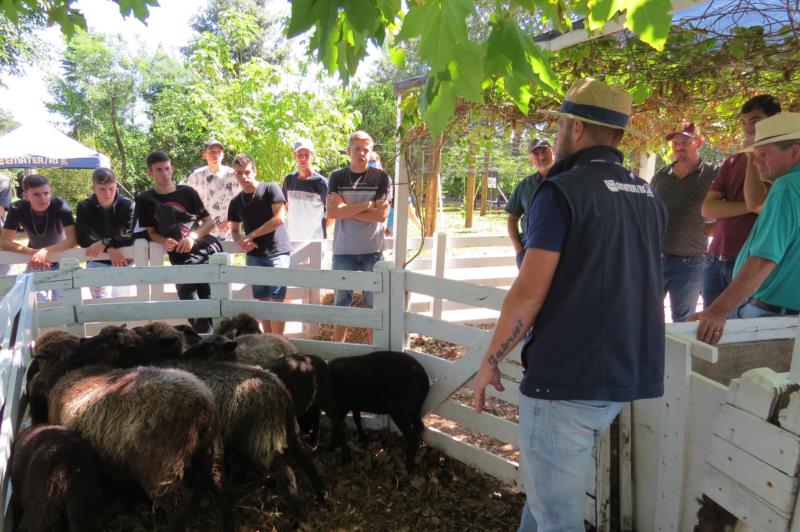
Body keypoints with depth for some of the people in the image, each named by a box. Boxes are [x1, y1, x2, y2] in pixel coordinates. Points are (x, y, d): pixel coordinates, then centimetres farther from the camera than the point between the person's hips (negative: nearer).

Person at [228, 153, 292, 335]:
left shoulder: (270, 189, -6)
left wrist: (252, 235, -9)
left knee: (276, 301, -7)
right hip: (254, 256, 5)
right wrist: (241, 242, -7)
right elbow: (234, 230, 16)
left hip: (277, 253, -5)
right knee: (263, 302, 9)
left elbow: (279, 219, -13)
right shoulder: (236, 202, 9)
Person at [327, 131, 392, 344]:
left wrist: (346, 209, -10)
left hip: (373, 251, -1)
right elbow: (332, 212, -9)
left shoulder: (380, 177, 0)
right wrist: (367, 204, -14)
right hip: (343, 251, 1)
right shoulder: (337, 178, 3)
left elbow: (382, 214, -10)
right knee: (341, 302, 11)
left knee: (374, 303, 6)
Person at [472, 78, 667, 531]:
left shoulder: (563, 190, -13)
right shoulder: (650, 199, 10)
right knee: (552, 485, 25)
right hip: (630, 373, 8)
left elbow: (530, 293, -17)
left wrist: (490, 360, -5)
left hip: (568, 376, -8)